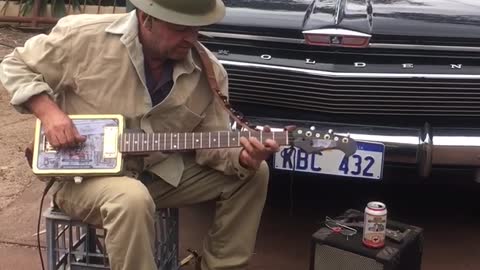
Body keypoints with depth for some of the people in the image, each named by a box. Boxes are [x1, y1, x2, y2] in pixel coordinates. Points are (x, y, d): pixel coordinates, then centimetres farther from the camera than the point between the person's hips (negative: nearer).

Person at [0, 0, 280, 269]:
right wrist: (48, 111, -19)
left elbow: (210, 145, -3)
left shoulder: (210, 72, -7)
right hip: (85, 174, -4)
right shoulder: (85, 36, -15)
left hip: (161, 172, 5)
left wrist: (243, 157, -25)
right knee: (132, 199, -40)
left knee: (253, 175, -5)